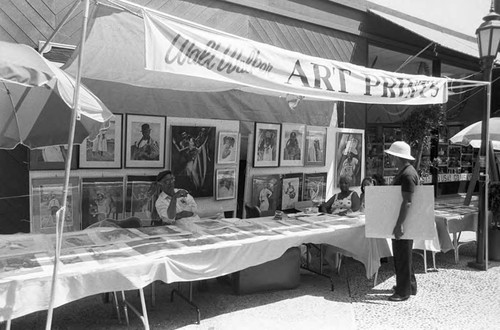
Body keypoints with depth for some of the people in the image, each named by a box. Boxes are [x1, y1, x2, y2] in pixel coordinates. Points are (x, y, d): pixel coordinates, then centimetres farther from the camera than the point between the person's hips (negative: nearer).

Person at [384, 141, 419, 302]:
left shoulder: (407, 174, -22)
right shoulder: (403, 171, 12)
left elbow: (407, 202, -27)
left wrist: (399, 224, -28)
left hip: (404, 221, -11)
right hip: (401, 219, 11)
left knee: (402, 255, -1)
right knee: (401, 253, 20)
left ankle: (403, 291, 10)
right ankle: (409, 285, 33)